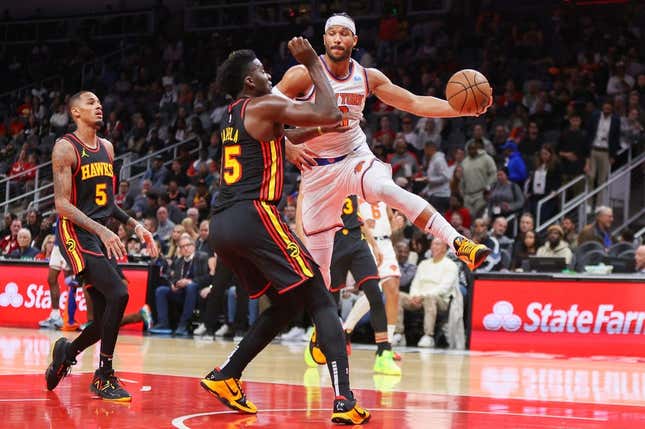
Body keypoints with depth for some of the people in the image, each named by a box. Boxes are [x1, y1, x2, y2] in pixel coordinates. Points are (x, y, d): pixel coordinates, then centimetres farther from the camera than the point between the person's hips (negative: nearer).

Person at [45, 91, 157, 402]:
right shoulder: (66, 148, -9)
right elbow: (62, 205, -15)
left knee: (106, 319, 3)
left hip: (102, 235, 8)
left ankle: (66, 352, 31)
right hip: (76, 234, -8)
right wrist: (102, 230, -25)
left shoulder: (106, 148, 15)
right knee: (118, 294, -24)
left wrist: (134, 225, 11)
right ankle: (104, 376, -13)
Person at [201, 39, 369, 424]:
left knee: (286, 304, 22)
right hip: (253, 217, -9)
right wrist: (313, 63, 2)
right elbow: (330, 114, -9)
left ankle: (226, 377, 16)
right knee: (321, 303, -6)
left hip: (221, 225, 9)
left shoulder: (232, 115, 23)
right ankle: (344, 402, -18)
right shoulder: (264, 106, -3)